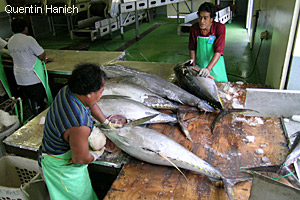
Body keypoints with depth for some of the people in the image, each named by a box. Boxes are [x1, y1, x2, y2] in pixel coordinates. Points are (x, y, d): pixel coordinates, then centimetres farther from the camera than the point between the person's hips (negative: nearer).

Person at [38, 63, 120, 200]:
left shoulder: (67, 90, -15)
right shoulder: (80, 126, -42)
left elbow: (90, 104, 5)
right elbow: (81, 159, -27)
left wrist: (107, 123, 19)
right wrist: (96, 155, -5)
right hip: (61, 167, -8)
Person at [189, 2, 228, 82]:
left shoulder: (220, 28, -18)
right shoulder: (194, 28, -10)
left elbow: (218, 52, -25)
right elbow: (192, 49, 1)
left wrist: (208, 69, -35)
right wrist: (193, 65, -9)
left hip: (214, 66, -1)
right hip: (199, 67, 2)